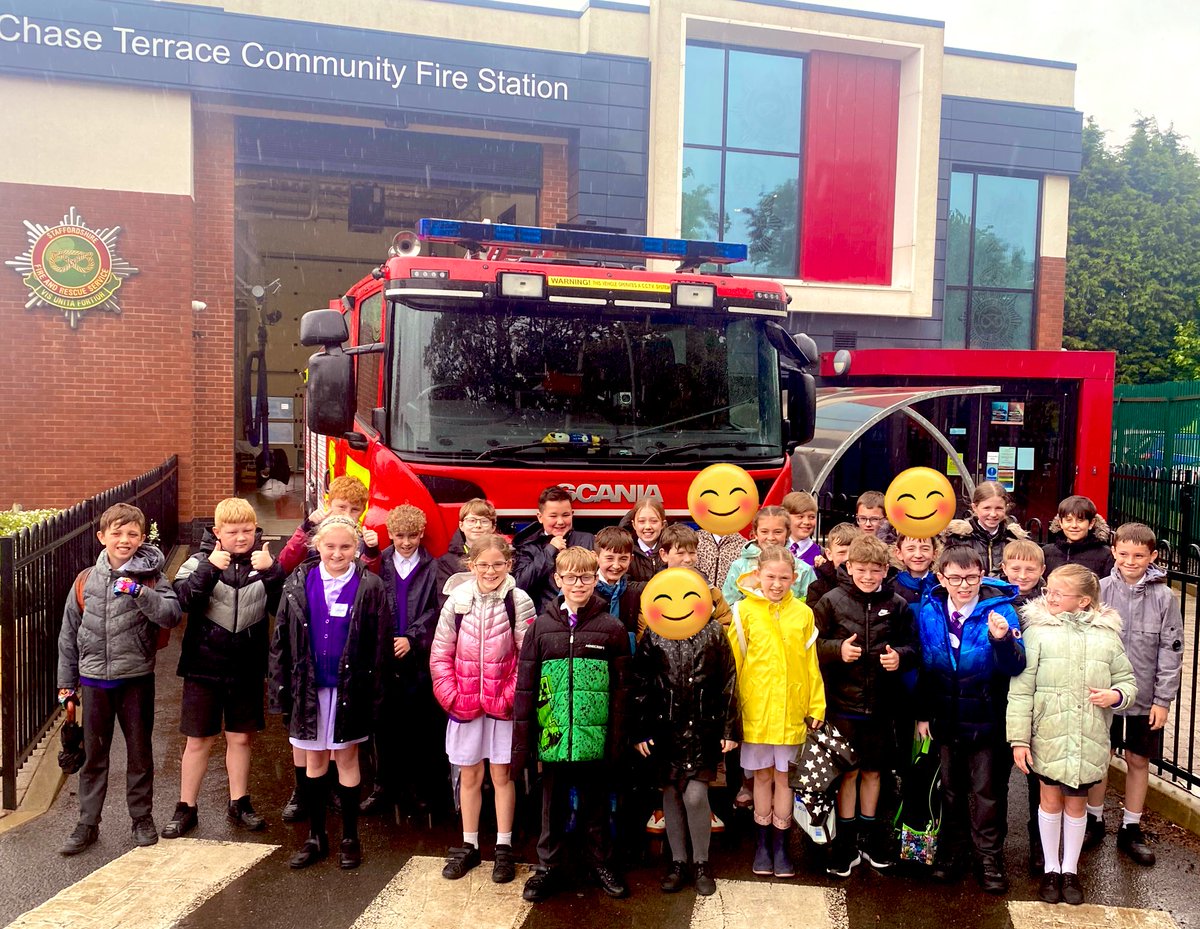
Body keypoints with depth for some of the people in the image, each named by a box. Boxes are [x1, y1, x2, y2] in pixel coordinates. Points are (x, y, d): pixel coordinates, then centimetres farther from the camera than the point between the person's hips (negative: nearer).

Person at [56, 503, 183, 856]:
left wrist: (139, 592, -32)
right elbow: (69, 633, 9)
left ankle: (142, 818, 26)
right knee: (93, 754, 12)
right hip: (94, 679, 2)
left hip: (136, 678, -2)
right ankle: (87, 824, 24)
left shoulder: (151, 578, -6)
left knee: (140, 751, 11)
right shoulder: (86, 581, 2)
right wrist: (66, 682, 10)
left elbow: (172, 615, -20)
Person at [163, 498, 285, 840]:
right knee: (198, 740, 9)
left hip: (247, 669, 2)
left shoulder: (264, 563, 0)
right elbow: (183, 600, -20)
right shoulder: (200, 562, -4)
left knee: (241, 738, 13)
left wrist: (272, 571, -23)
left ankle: (239, 804, 28)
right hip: (204, 667, -1)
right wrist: (209, 567, -28)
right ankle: (186, 808, 24)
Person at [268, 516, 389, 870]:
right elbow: (282, 639, 2)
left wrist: (375, 693, -9)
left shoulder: (369, 587, -6)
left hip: (350, 687, -2)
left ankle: (350, 837, 23)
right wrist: (281, 689, -2)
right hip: (309, 686, 2)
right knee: (314, 760, 12)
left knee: (347, 759, 9)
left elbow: (380, 644, -6)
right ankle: (316, 836, 28)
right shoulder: (299, 582, 0)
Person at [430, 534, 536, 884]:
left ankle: (503, 848, 22)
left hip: (503, 705, -2)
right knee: (469, 775, 14)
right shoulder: (457, 601, -3)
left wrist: (510, 697, -14)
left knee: (502, 774, 8)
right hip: (465, 705, 2)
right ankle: (469, 846, 29)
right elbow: (440, 653, 1)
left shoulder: (519, 602, -10)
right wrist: (451, 696, -5)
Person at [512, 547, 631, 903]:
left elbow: (621, 689, -2)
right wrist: (521, 743, -1)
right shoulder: (541, 626, 0)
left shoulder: (612, 628, -3)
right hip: (553, 736, 1)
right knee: (553, 806, 15)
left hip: (594, 737, -1)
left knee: (595, 805, 15)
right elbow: (525, 687, 1)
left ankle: (601, 863, 34)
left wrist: (617, 740, -5)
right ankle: (548, 868, 31)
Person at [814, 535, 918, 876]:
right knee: (848, 771, 7)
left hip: (881, 704, 2)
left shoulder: (897, 605, 0)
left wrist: (900, 656, -15)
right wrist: (838, 650, -19)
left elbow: (912, 647, 6)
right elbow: (812, 644, -2)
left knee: (872, 771, 15)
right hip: (843, 701, -2)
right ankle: (845, 842, 21)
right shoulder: (832, 601, -5)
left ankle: (870, 838, 32)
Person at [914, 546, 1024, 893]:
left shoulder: (1000, 610, -14)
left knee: (987, 792, 7)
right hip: (945, 718, 3)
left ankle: (989, 859, 23)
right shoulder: (928, 612, -4)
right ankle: (947, 853, 32)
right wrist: (921, 713, 3)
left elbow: (1015, 667, -21)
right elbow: (923, 666, 4)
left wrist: (1002, 640, -41)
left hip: (986, 719, -3)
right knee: (949, 789, 16)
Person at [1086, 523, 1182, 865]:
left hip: (1144, 699, 0)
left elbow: (1171, 652, -4)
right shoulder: (1100, 589, -7)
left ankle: (1131, 830, 29)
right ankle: (1094, 821, 30)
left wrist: (1163, 699, -6)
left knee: (1138, 761, 13)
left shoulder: (1164, 597, -7)